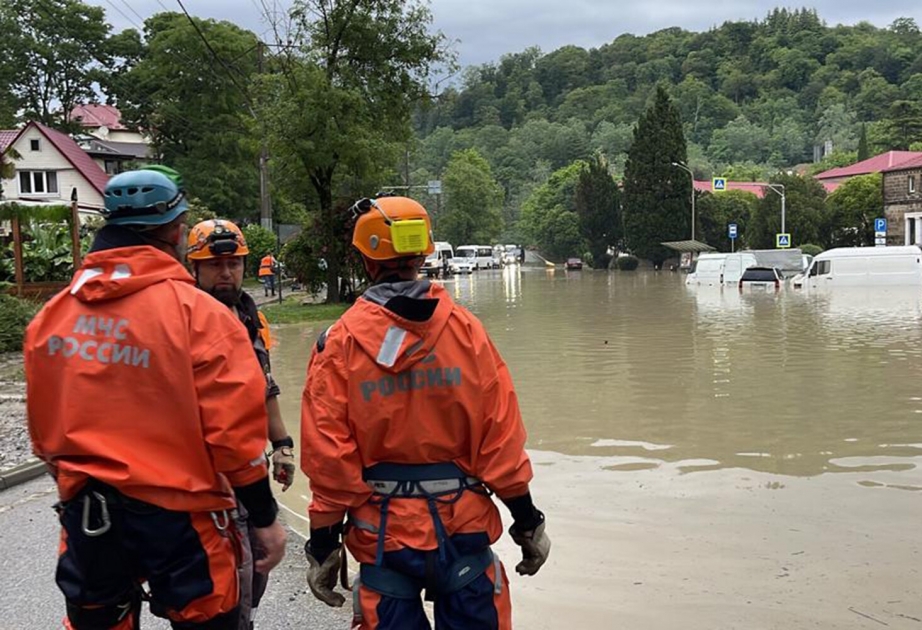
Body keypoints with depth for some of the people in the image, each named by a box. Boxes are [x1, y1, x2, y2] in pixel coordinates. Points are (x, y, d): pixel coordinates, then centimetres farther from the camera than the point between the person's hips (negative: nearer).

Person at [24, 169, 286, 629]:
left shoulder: (50, 315, 1)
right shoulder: (197, 312, -15)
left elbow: (43, 428, 8)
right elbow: (234, 431, -16)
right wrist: (265, 517, -6)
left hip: (85, 512, 5)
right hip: (176, 514, -5)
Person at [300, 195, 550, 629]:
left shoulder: (339, 342, -8)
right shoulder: (465, 328, -5)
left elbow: (328, 454, -8)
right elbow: (501, 434, -5)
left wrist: (323, 541, 2)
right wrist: (526, 519, 4)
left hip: (383, 532, 0)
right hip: (462, 524, 1)